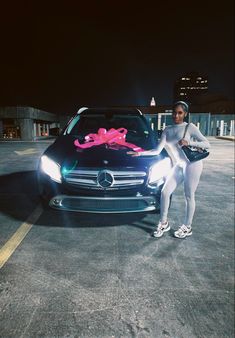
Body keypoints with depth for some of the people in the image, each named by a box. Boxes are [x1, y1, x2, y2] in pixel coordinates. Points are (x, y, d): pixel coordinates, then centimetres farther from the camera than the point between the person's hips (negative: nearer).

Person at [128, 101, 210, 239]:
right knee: (165, 192, 1)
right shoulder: (167, 130, 4)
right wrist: (140, 153, -11)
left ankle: (187, 228, 19)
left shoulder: (190, 127, -8)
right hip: (179, 165, 5)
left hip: (193, 164, -5)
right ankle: (164, 223, 17)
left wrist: (188, 142, -24)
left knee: (189, 196, 2)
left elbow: (207, 144, -11)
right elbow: (157, 151, 0)